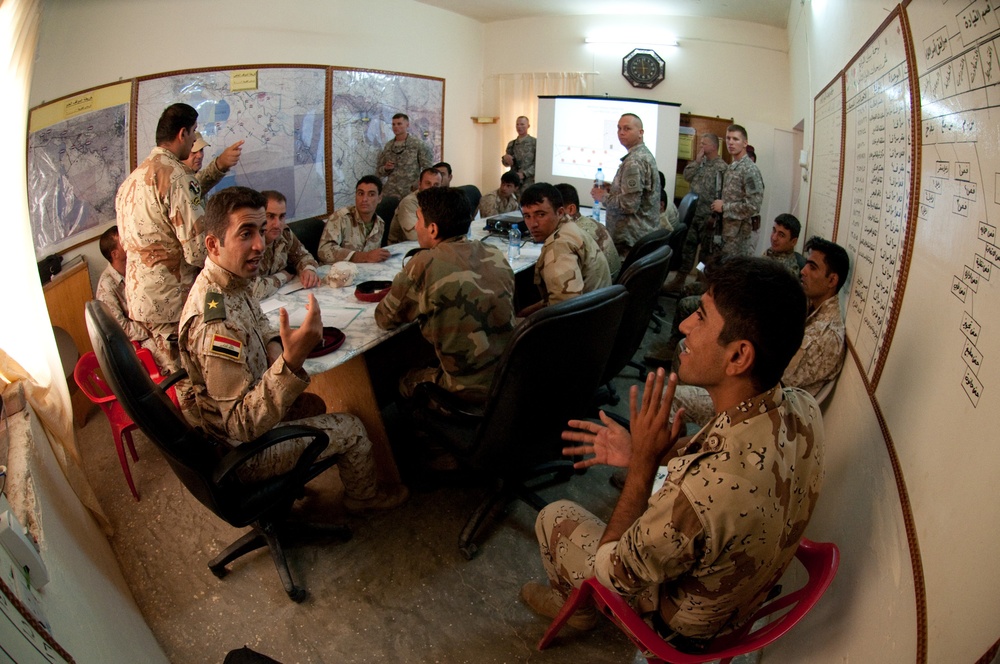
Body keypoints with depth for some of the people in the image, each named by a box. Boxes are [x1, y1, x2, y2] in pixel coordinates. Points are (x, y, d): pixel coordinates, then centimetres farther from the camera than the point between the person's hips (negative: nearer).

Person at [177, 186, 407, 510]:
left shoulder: (224, 283, -7)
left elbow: (257, 321, 16)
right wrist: (291, 363, -50)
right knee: (351, 428, 6)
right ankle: (364, 496, 36)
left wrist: (273, 345, -6)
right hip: (243, 451, -9)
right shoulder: (216, 323, -38)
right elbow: (243, 426, -37)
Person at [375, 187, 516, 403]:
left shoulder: (425, 264, -17)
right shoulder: (496, 255, 0)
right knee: (430, 367, 32)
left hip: (469, 393, -5)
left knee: (407, 381, 26)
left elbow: (385, 319, -2)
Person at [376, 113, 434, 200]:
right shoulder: (388, 146, 12)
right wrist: (385, 168, -3)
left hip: (410, 193, -4)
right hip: (389, 193, 4)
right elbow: (379, 170, 18)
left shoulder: (419, 145, -2)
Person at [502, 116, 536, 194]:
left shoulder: (534, 142, -2)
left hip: (528, 181, -4)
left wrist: (524, 174, -17)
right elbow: (506, 163, 17)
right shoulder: (511, 144, 13)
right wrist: (505, 159, -6)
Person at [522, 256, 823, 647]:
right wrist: (657, 455, -9)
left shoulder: (703, 491, -47)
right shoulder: (804, 409, -23)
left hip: (683, 627, -6)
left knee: (554, 517, 11)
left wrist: (643, 461, -26)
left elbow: (614, 576, -26)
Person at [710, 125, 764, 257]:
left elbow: (753, 205, -22)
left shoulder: (750, 170, -14)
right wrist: (717, 206, 6)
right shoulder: (731, 167, 13)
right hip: (726, 228, 9)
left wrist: (724, 207, -16)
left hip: (739, 231, -8)